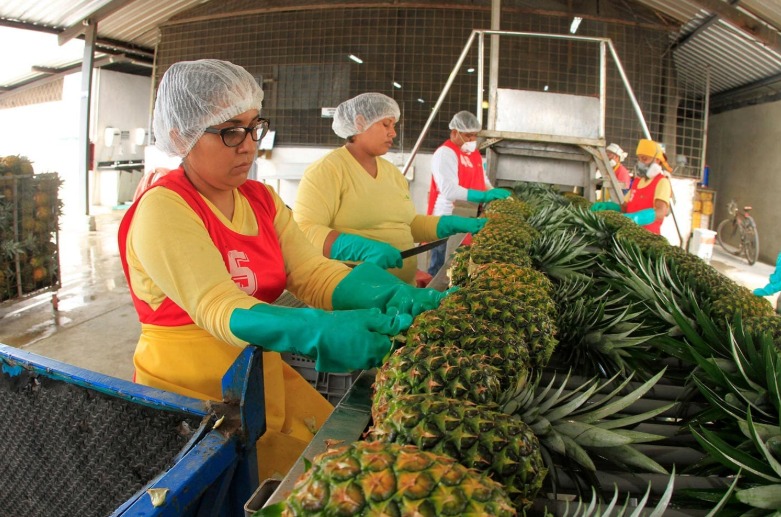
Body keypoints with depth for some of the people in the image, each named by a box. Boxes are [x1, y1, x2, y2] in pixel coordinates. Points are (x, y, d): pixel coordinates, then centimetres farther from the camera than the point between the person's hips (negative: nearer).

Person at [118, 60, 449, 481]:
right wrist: (322, 332, -43)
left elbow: (313, 273, -6)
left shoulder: (262, 199, 6)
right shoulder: (162, 209, -15)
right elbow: (218, 307, -27)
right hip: (192, 396, -5)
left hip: (266, 379, 6)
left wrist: (395, 297, -24)